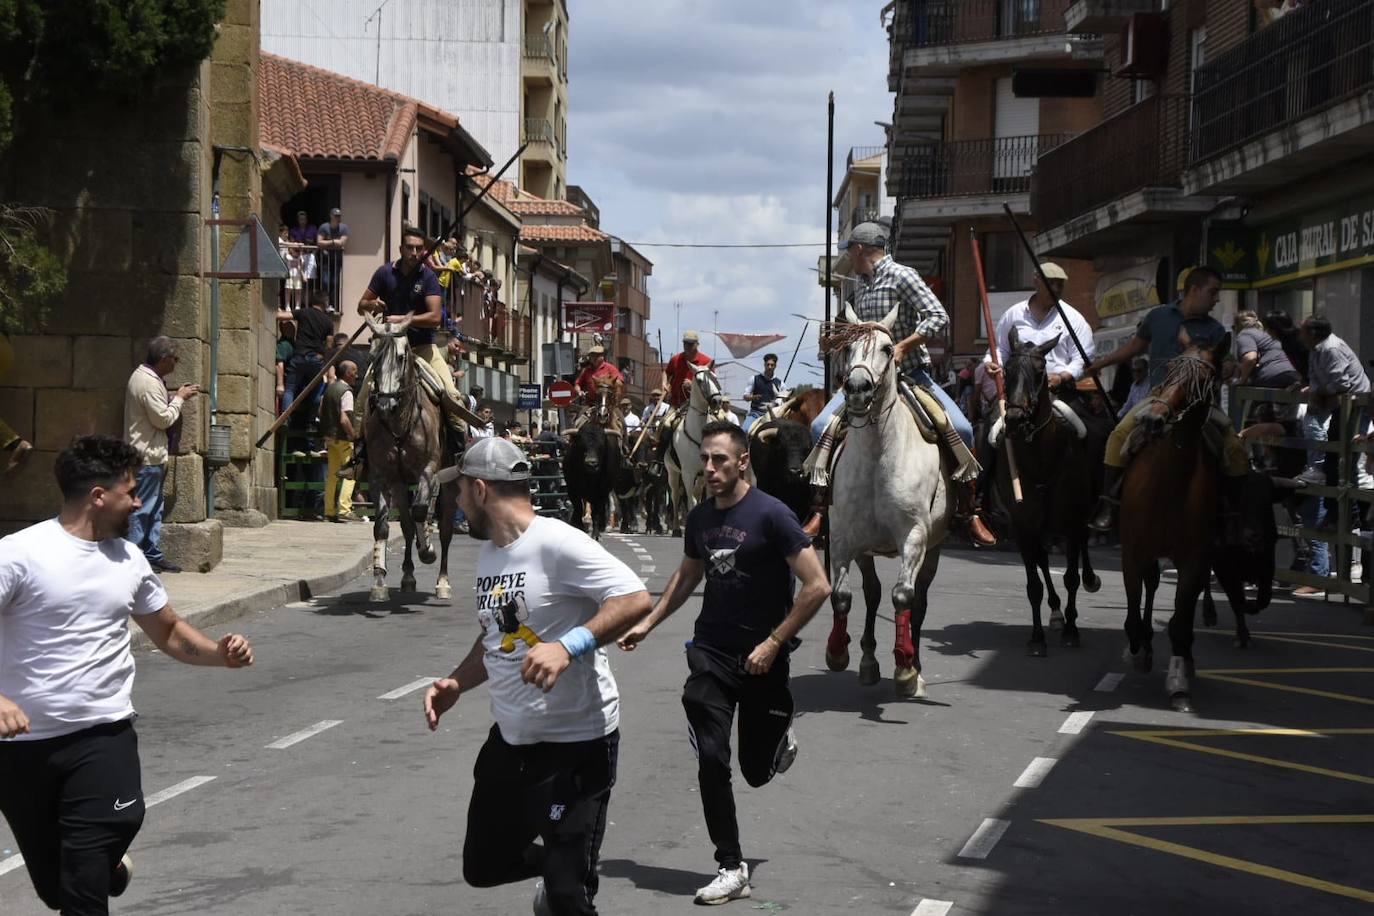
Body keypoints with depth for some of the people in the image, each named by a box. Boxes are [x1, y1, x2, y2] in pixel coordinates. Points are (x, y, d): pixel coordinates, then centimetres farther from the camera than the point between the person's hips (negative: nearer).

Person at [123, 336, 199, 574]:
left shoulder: (145, 377, 14)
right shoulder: (148, 383, -20)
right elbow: (163, 419, -19)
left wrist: (177, 396, 13)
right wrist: (179, 398, -6)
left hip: (152, 456, 11)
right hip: (147, 456, -11)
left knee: (154, 509, 15)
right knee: (142, 509, -8)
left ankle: (153, 554, 20)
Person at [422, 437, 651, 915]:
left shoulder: (556, 542, -19)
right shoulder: (489, 553, 9)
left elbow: (635, 600, -26)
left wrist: (567, 646, -34)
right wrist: (456, 683, 7)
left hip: (576, 743, -9)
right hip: (509, 739, 9)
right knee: (483, 867, 19)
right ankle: (554, 869, 44)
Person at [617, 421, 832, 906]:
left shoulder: (771, 515, -15)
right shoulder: (700, 516, 3)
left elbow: (818, 587, -17)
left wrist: (773, 643, -18)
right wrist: (648, 623, 15)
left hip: (761, 659, -4)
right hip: (711, 653, 4)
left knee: (757, 771, 8)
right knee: (711, 760, -7)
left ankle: (781, 736, 44)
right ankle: (731, 869, 4)